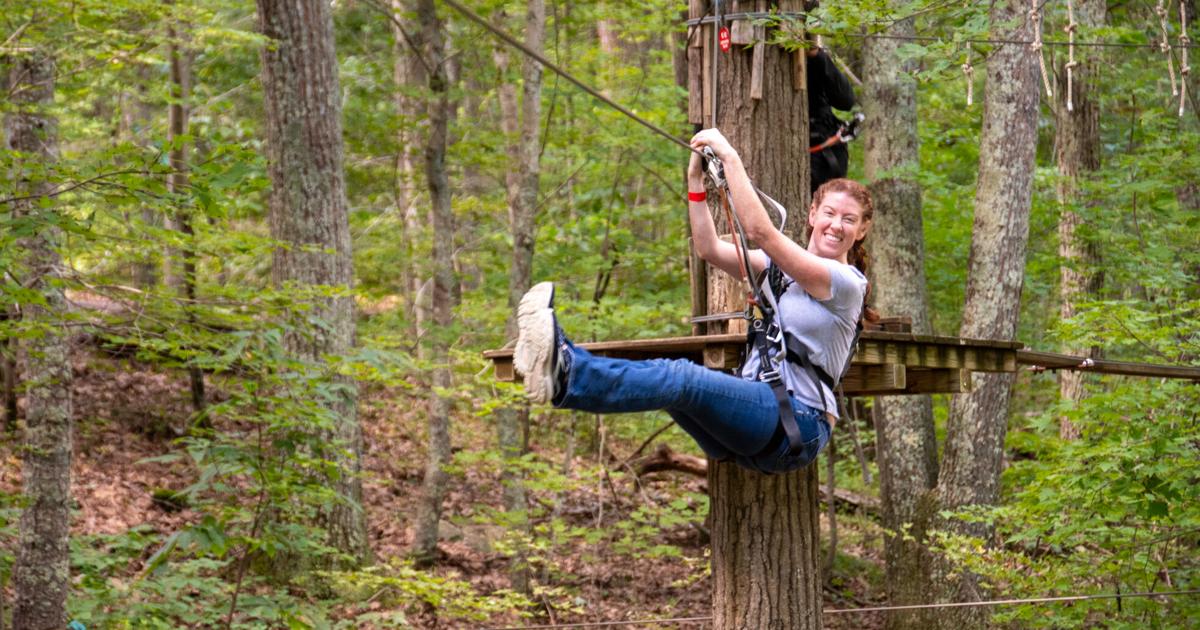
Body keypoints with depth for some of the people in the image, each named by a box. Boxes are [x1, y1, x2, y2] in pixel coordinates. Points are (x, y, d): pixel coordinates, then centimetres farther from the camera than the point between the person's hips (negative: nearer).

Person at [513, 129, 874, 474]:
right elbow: (709, 249, 8)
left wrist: (730, 158, -14)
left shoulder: (846, 283, -3)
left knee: (681, 378, -31)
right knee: (671, 379, -23)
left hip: (800, 427, -7)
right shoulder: (780, 267, 21)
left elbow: (759, 232, -13)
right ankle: (564, 365, -47)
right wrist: (696, 181, -1)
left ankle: (568, 375, -52)